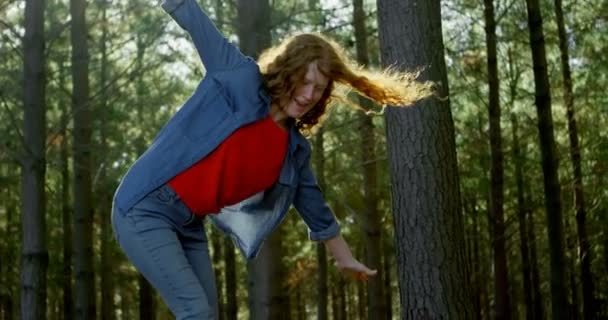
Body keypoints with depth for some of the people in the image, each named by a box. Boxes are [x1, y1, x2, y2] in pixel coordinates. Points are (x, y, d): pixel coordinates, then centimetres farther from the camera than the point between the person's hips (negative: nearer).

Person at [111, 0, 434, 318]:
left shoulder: (294, 148, 8)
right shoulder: (241, 78, -7)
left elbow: (312, 201, 20)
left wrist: (343, 257, 28)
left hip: (188, 225, 7)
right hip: (146, 209, -7)